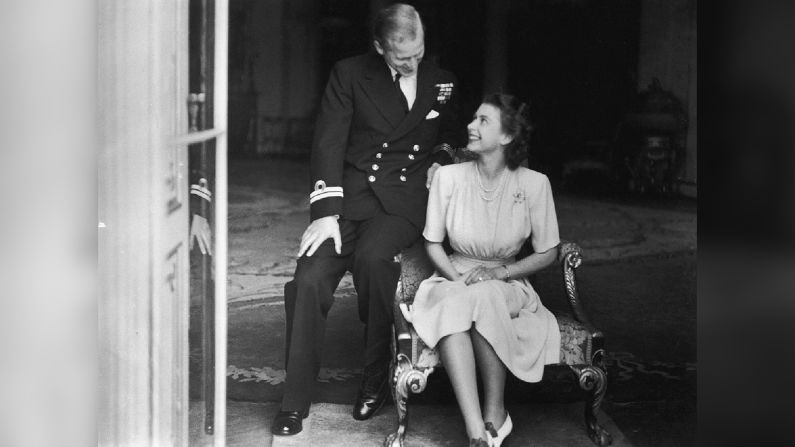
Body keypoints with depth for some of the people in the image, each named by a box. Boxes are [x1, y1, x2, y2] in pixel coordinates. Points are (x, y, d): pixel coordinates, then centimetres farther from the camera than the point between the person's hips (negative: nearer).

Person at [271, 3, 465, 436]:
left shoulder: (443, 83, 12)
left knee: (372, 257, -33)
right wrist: (326, 213, -14)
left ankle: (375, 380, -13)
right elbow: (328, 144, -3)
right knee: (309, 281, -21)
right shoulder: (349, 74, 3)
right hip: (349, 196, 0)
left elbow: (454, 135, 30)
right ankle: (294, 404, -6)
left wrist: (440, 158, 6)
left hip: (404, 202, 0)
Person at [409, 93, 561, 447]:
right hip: (453, 278, 1)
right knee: (451, 306, -35)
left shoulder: (533, 183, -8)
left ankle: (496, 412, -19)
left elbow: (548, 253, 1)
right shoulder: (448, 176, -4)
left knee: (482, 298, -37)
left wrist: (499, 272, -12)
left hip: (507, 285, -1)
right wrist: (459, 279, -12)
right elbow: (432, 243, 5)